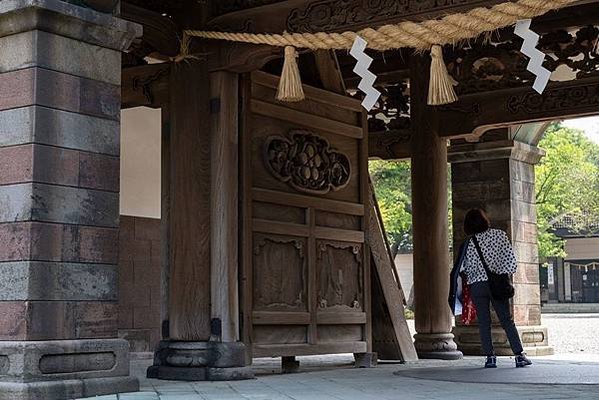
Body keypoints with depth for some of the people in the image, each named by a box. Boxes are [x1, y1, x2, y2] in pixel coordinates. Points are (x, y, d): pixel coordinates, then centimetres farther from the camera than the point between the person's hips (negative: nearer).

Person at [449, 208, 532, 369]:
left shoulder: (468, 243, -4)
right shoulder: (500, 235, -1)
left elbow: (464, 270, -4)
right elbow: (511, 260, -2)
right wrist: (502, 274, 11)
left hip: (477, 285, -1)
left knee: (484, 322, 6)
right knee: (507, 320, 7)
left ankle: (490, 357, 1)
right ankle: (519, 356, 4)